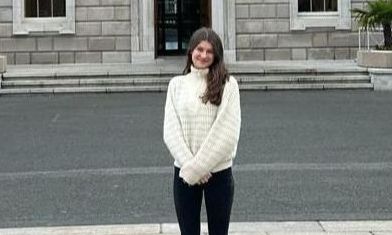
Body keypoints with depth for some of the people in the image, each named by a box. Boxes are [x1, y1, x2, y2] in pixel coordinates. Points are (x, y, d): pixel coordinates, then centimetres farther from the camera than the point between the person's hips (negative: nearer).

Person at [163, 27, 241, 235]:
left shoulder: (227, 84, -5)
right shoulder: (176, 84, 4)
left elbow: (227, 131, -11)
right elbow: (171, 130, -1)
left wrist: (197, 167, -13)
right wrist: (188, 164, -13)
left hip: (218, 171, -2)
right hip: (184, 171, 2)